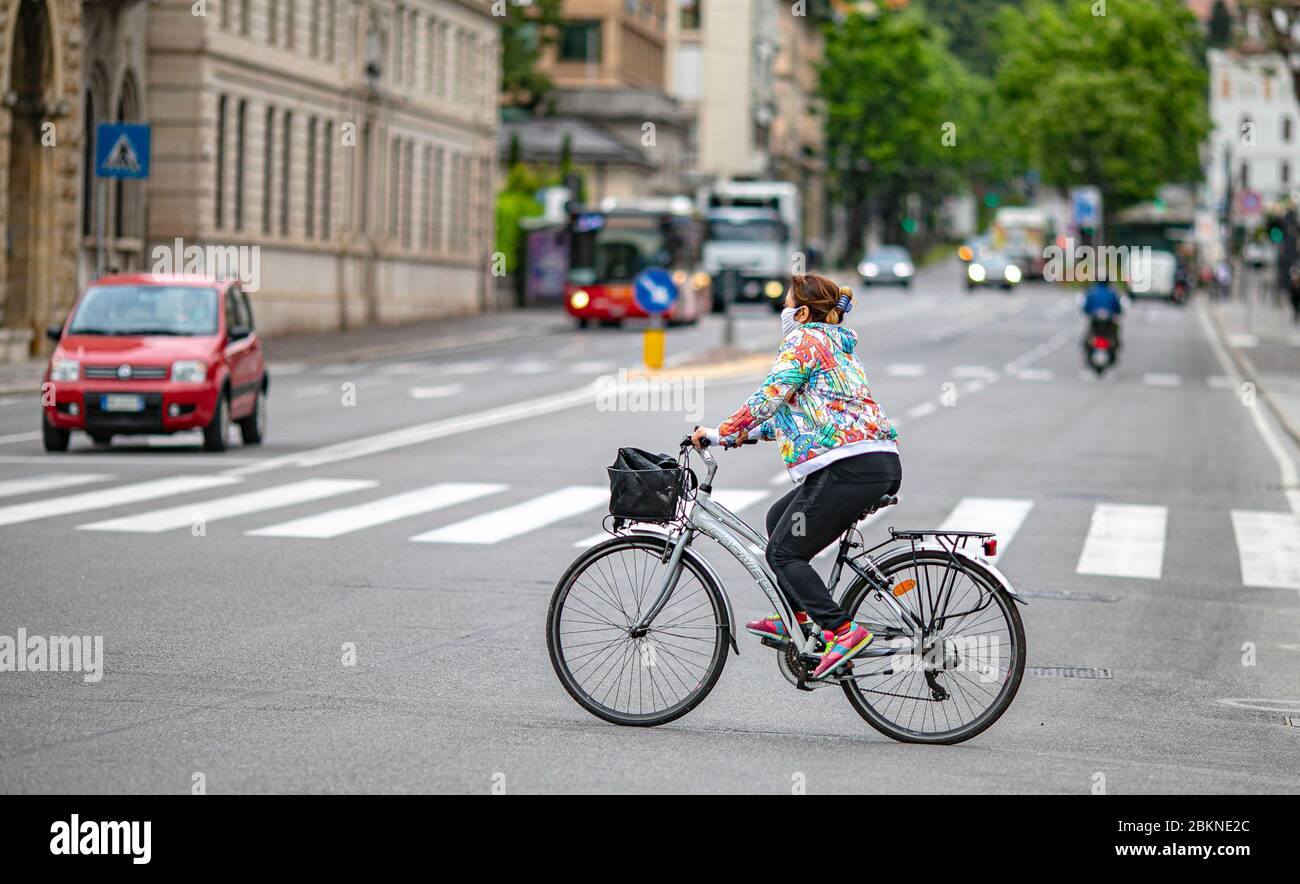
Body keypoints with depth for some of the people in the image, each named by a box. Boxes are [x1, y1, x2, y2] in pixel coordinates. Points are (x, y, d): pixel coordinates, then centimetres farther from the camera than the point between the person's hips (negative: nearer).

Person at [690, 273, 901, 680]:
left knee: (783, 552, -5)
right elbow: (794, 409, 32)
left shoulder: (804, 340, -2)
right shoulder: (838, 348, 28)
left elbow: (771, 396, -13)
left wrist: (719, 432, -7)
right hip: (883, 464, 10)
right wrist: (746, 432, 29)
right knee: (780, 519, 23)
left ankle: (843, 631, -15)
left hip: (850, 466, -10)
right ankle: (795, 615, 23)